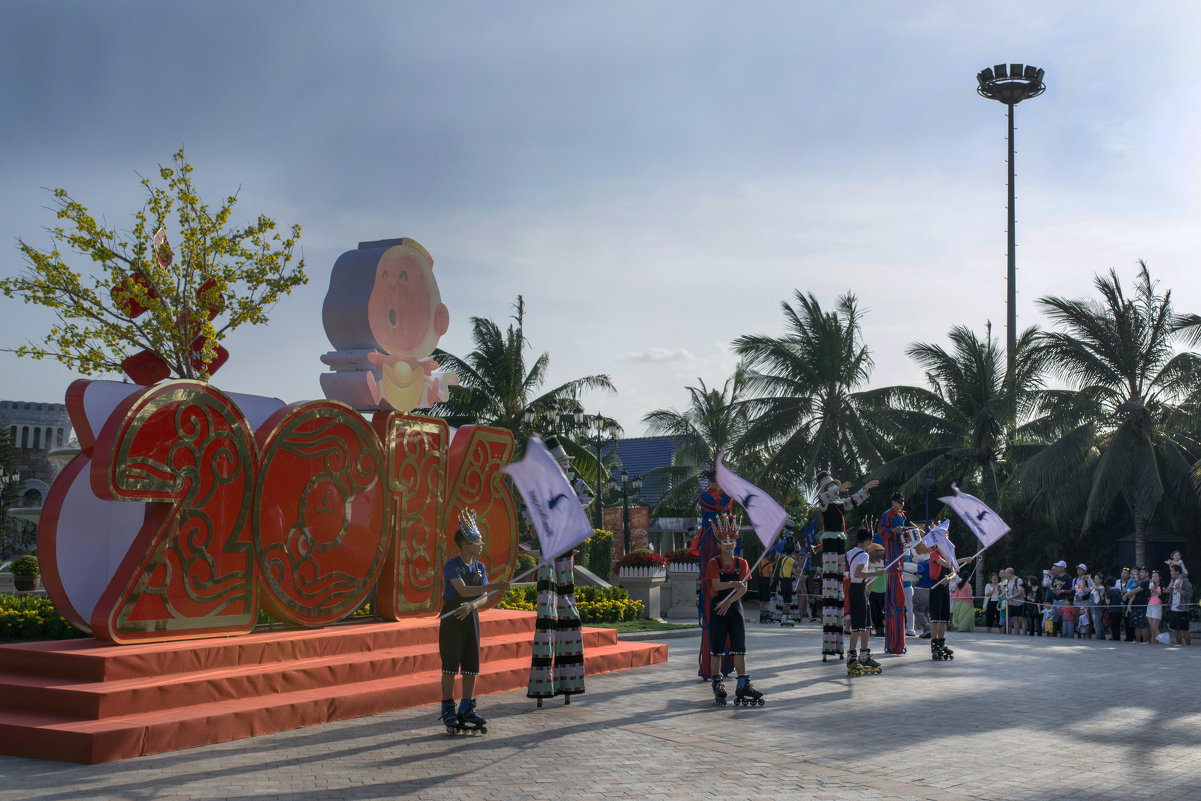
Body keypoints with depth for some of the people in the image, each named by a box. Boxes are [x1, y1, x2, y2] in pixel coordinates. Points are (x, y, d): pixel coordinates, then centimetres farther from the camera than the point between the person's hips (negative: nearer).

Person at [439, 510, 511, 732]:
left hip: (471, 618, 6)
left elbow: (483, 597, 4)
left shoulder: (480, 567, 8)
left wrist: (471, 606, -19)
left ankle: (467, 709, 13)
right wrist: (494, 586, -30)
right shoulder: (451, 566, -12)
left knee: (471, 665, 5)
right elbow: (463, 590, -25)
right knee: (450, 664, -3)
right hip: (451, 620, -6)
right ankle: (448, 710, 5)